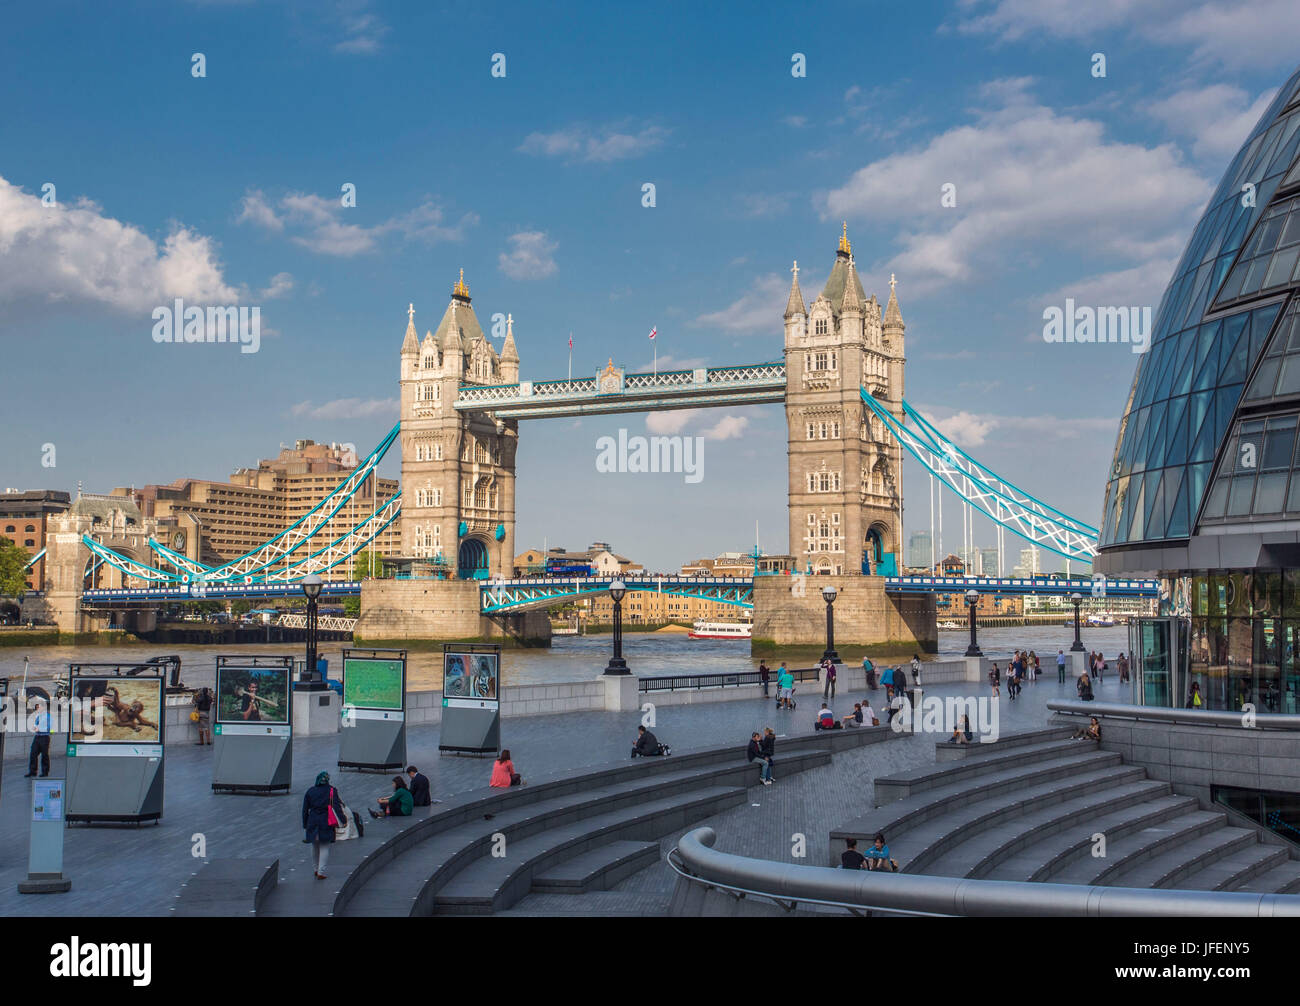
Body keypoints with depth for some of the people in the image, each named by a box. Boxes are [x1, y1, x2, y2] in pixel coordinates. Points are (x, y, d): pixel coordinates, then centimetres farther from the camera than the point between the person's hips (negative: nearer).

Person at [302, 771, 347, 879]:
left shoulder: (309, 792, 4)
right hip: (326, 823, -3)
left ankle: (317, 869, 30)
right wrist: (342, 819, -14)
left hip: (312, 823, 3)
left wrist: (305, 825, 13)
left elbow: (305, 810, 6)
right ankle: (321, 872, -5)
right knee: (325, 848, 2)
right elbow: (337, 806, -13)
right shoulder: (332, 791, -5)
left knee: (315, 847, 19)